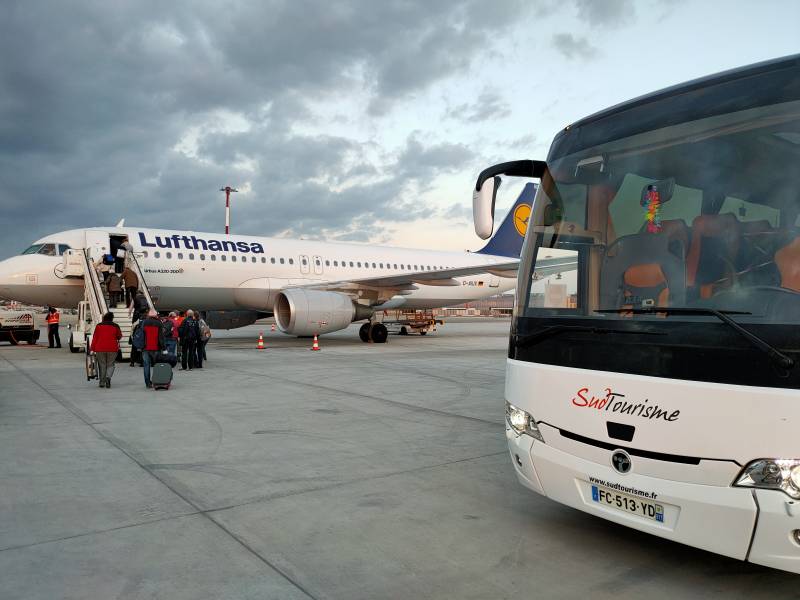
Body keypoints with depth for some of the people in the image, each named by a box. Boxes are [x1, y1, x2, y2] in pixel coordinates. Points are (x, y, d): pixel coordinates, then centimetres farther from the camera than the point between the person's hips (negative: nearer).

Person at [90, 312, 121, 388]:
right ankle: (108, 377, -19)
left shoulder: (99, 326, 2)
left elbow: (95, 338, 1)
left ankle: (102, 382, 11)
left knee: (102, 365, 10)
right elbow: (119, 336, 11)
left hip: (100, 349, 1)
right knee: (110, 365, 7)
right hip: (112, 348, -1)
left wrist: (92, 348, 5)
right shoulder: (115, 326, 1)